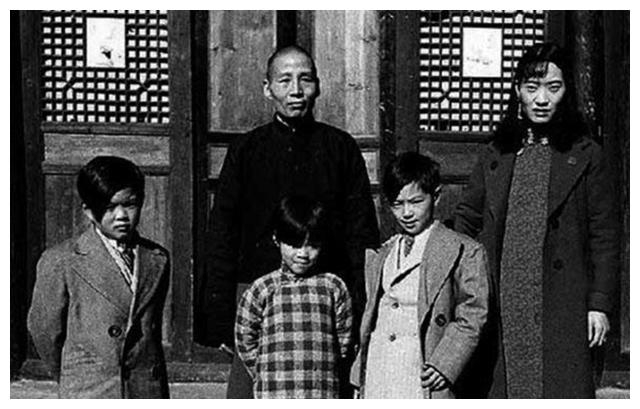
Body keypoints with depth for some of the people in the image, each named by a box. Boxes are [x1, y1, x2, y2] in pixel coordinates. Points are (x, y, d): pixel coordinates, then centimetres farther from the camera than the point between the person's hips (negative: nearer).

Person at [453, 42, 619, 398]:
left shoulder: (585, 156, 3)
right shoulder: (497, 155, 12)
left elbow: (604, 238, 2)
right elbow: (466, 220, 17)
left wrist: (599, 304, -3)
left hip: (562, 310, -3)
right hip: (503, 308, 3)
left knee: (563, 390, -6)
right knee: (504, 391, 2)